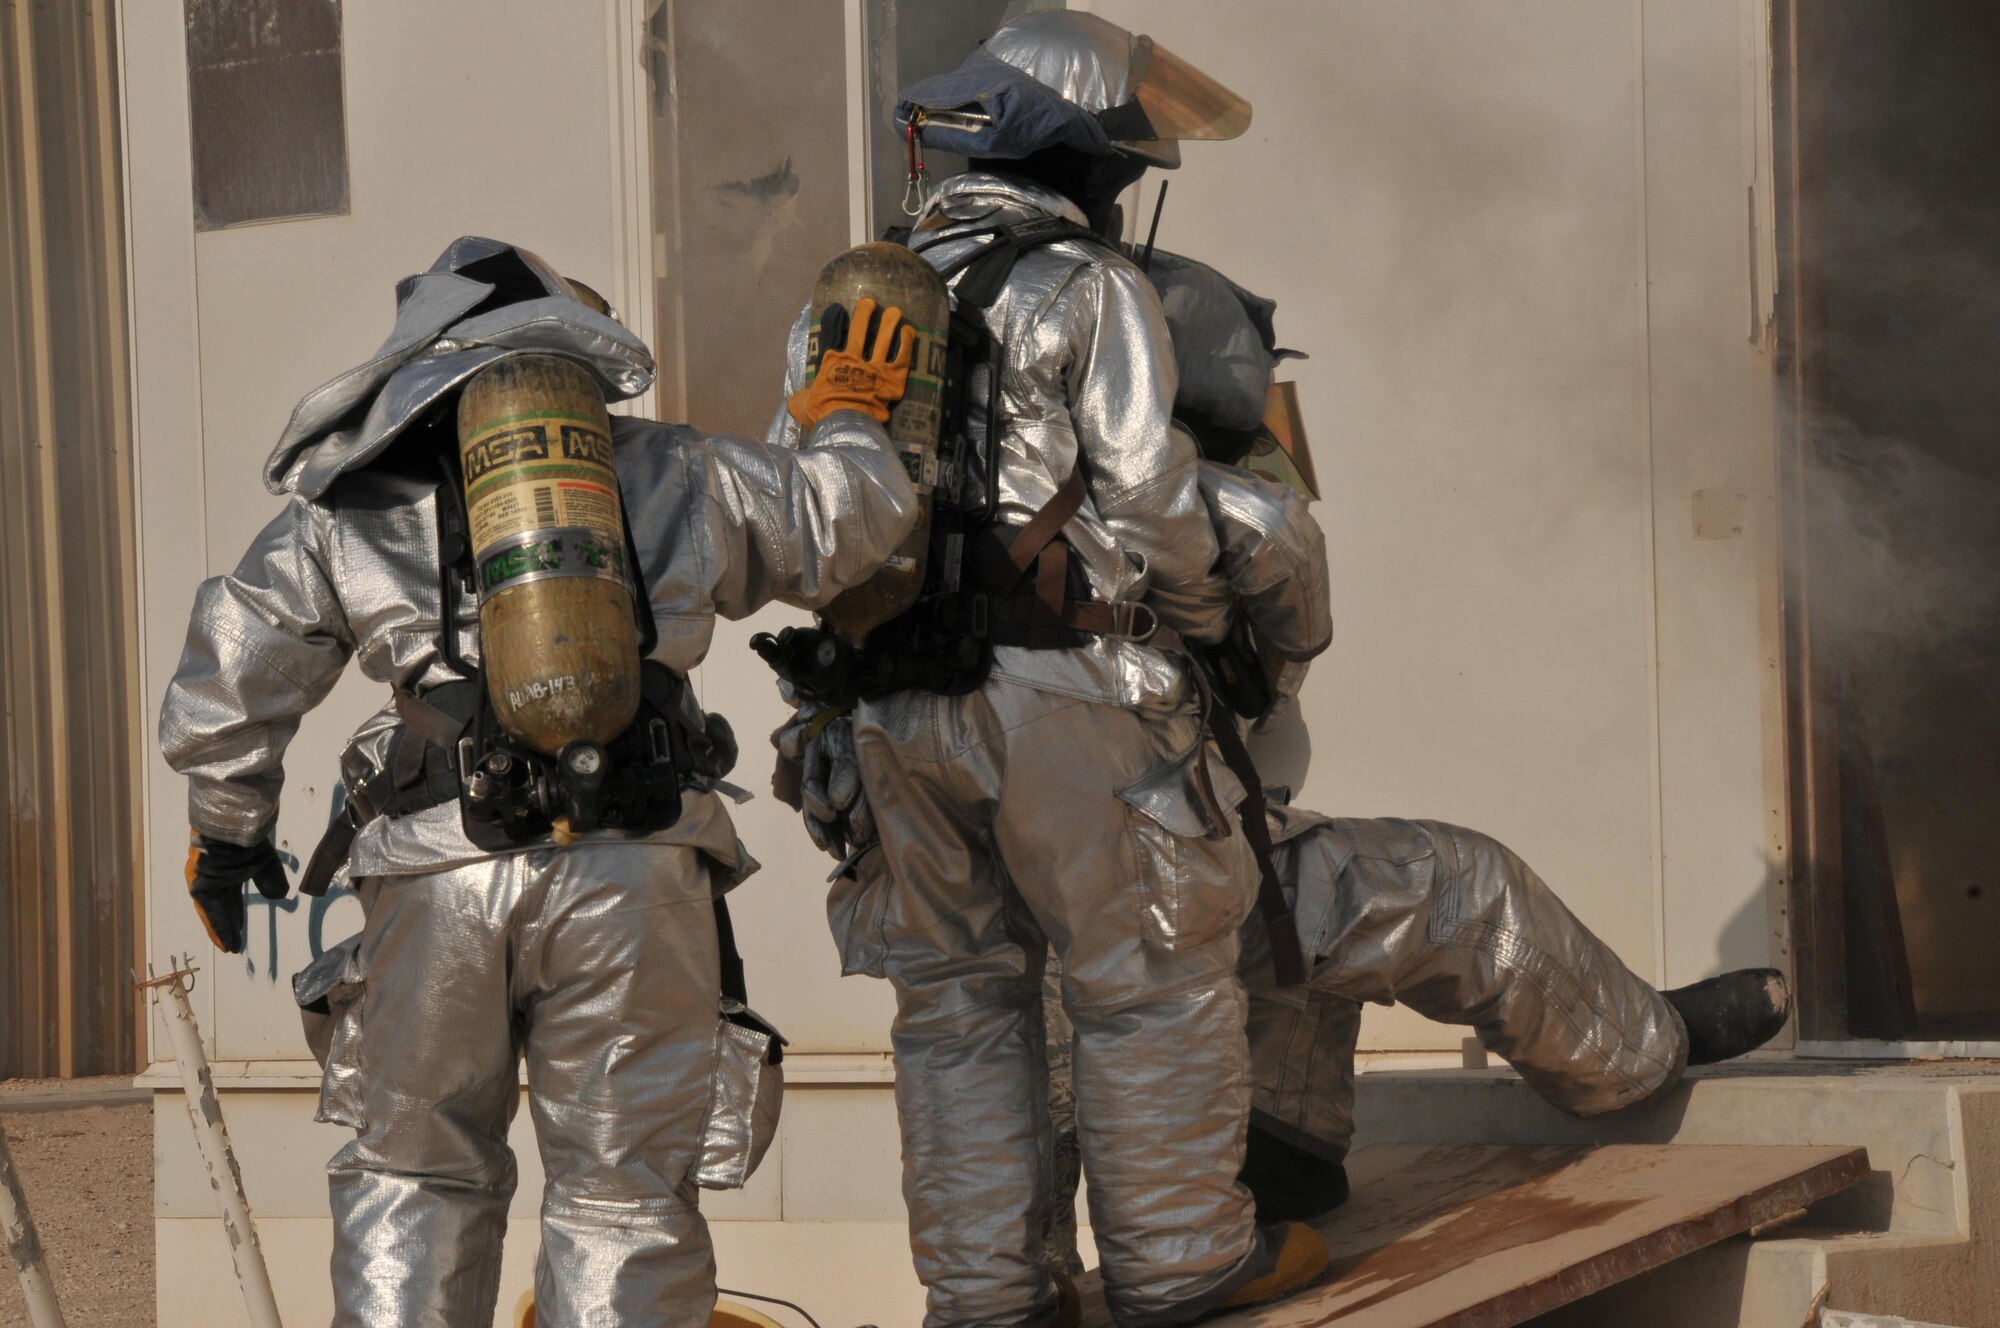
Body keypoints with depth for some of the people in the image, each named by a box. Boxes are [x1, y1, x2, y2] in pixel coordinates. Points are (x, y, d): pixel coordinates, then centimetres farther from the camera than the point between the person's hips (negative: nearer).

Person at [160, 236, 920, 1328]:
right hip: (635, 873, 0)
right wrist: (846, 417, 43)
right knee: (621, 1194, 7)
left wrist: (226, 834, 25)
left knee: (413, 1177, 16)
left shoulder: (344, 511, 12)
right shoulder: (673, 475, 14)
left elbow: (229, 683, 11)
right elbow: (845, 520, 22)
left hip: (439, 881, 0)